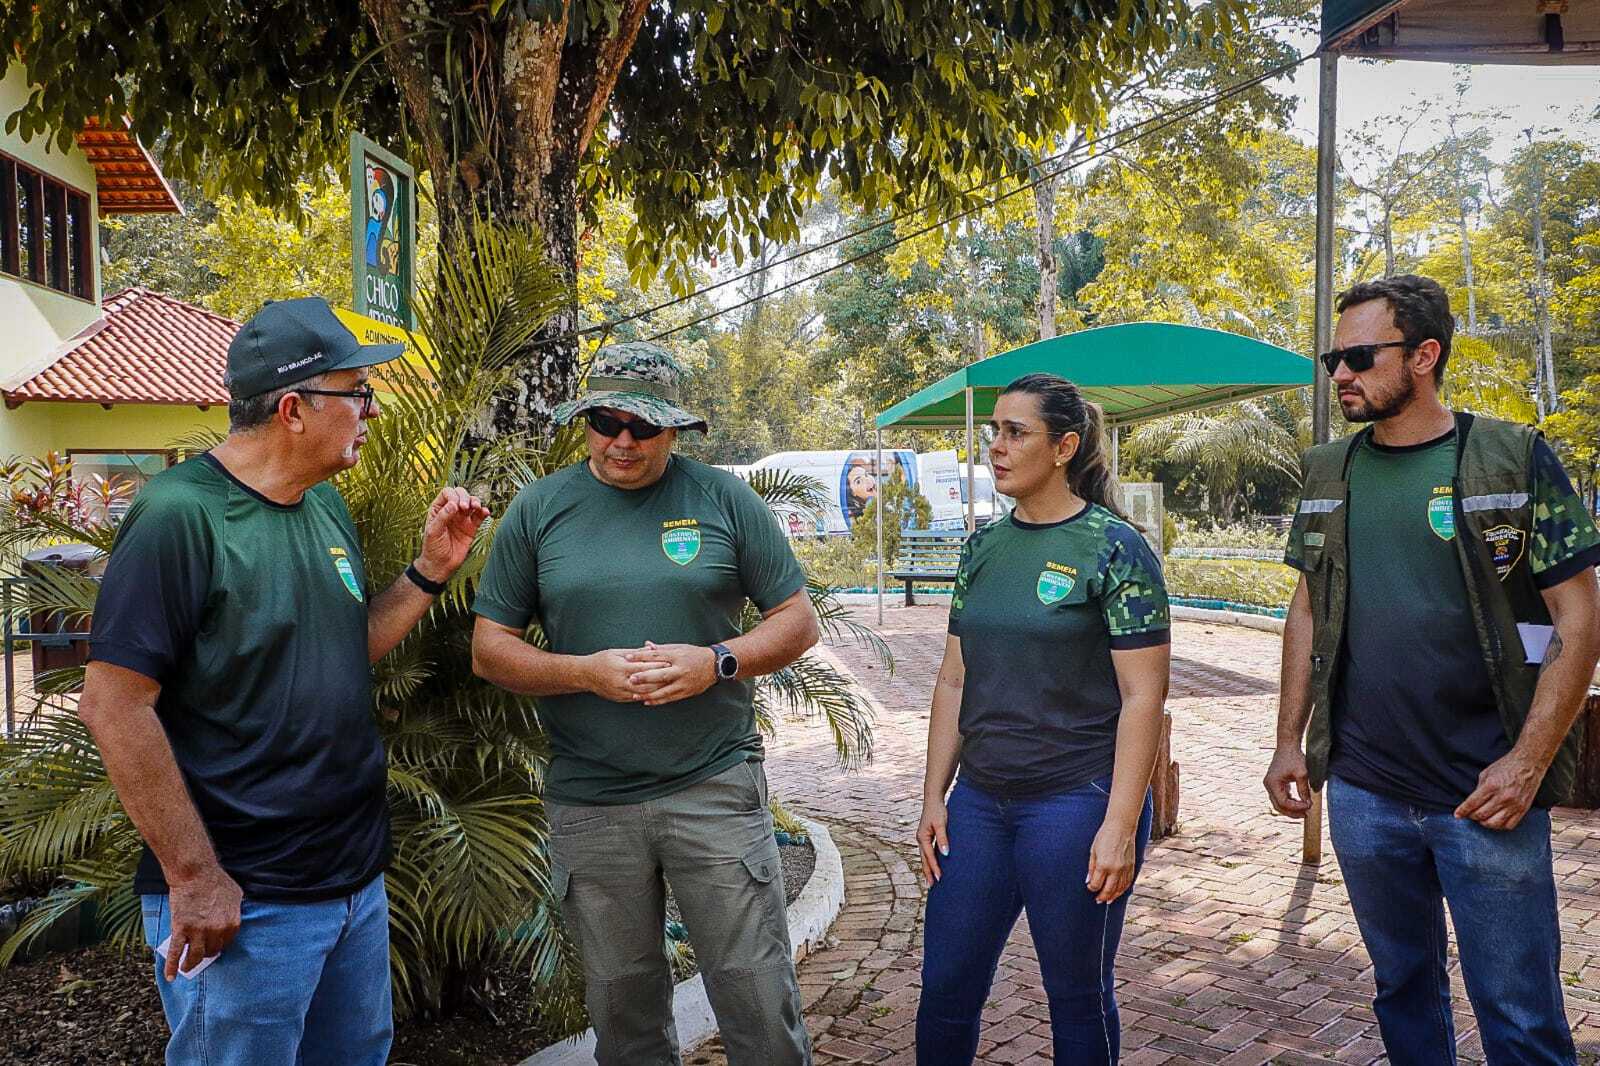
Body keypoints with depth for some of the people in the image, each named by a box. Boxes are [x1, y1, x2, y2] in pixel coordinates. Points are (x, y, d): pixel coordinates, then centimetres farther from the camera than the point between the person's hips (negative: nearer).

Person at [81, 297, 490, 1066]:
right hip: (241, 902, -8)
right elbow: (113, 704, -19)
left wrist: (431, 569, 0)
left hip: (358, 879, 8)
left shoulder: (326, 506, 6)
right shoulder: (180, 516, -18)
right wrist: (195, 878, -18)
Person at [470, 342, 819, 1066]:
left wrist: (717, 662, -15)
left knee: (760, 1002, 5)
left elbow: (798, 621, 3)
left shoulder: (723, 498, 0)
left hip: (716, 789, -1)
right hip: (589, 806, 2)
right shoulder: (538, 509, 2)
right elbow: (489, 651, 4)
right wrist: (585, 672, -13)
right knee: (624, 1006, 17)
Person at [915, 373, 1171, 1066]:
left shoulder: (1114, 549, -9)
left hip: (1076, 802, -5)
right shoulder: (983, 547, 8)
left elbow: (1143, 696, -12)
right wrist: (934, 799, 7)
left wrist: (1120, 826, -16)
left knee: (1078, 997, 12)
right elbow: (954, 682, 10)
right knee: (944, 990, 12)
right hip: (978, 802, 5)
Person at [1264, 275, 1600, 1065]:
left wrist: (1528, 760, -15)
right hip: (1362, 791, 4)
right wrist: (1289, 741, 6)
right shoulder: (1329, 473, 6)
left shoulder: (1515, 459, -5)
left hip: (1487, 793, -3)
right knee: (1403, 986, 18)